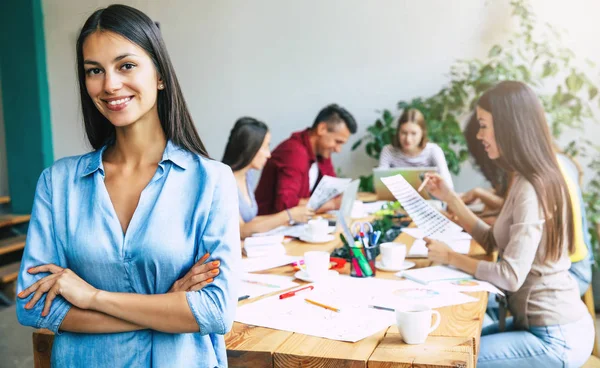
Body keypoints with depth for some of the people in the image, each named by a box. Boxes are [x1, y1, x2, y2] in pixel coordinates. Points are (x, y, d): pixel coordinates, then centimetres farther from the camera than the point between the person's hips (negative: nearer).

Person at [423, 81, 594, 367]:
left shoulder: (531, 190, -23)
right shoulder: (528, 182, 7)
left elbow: (510, 276, -26)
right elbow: (494, 242, 13)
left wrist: (450, 257, -14)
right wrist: (449, 198, 9)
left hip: (555, 338, -9)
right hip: (546, 324, 9)